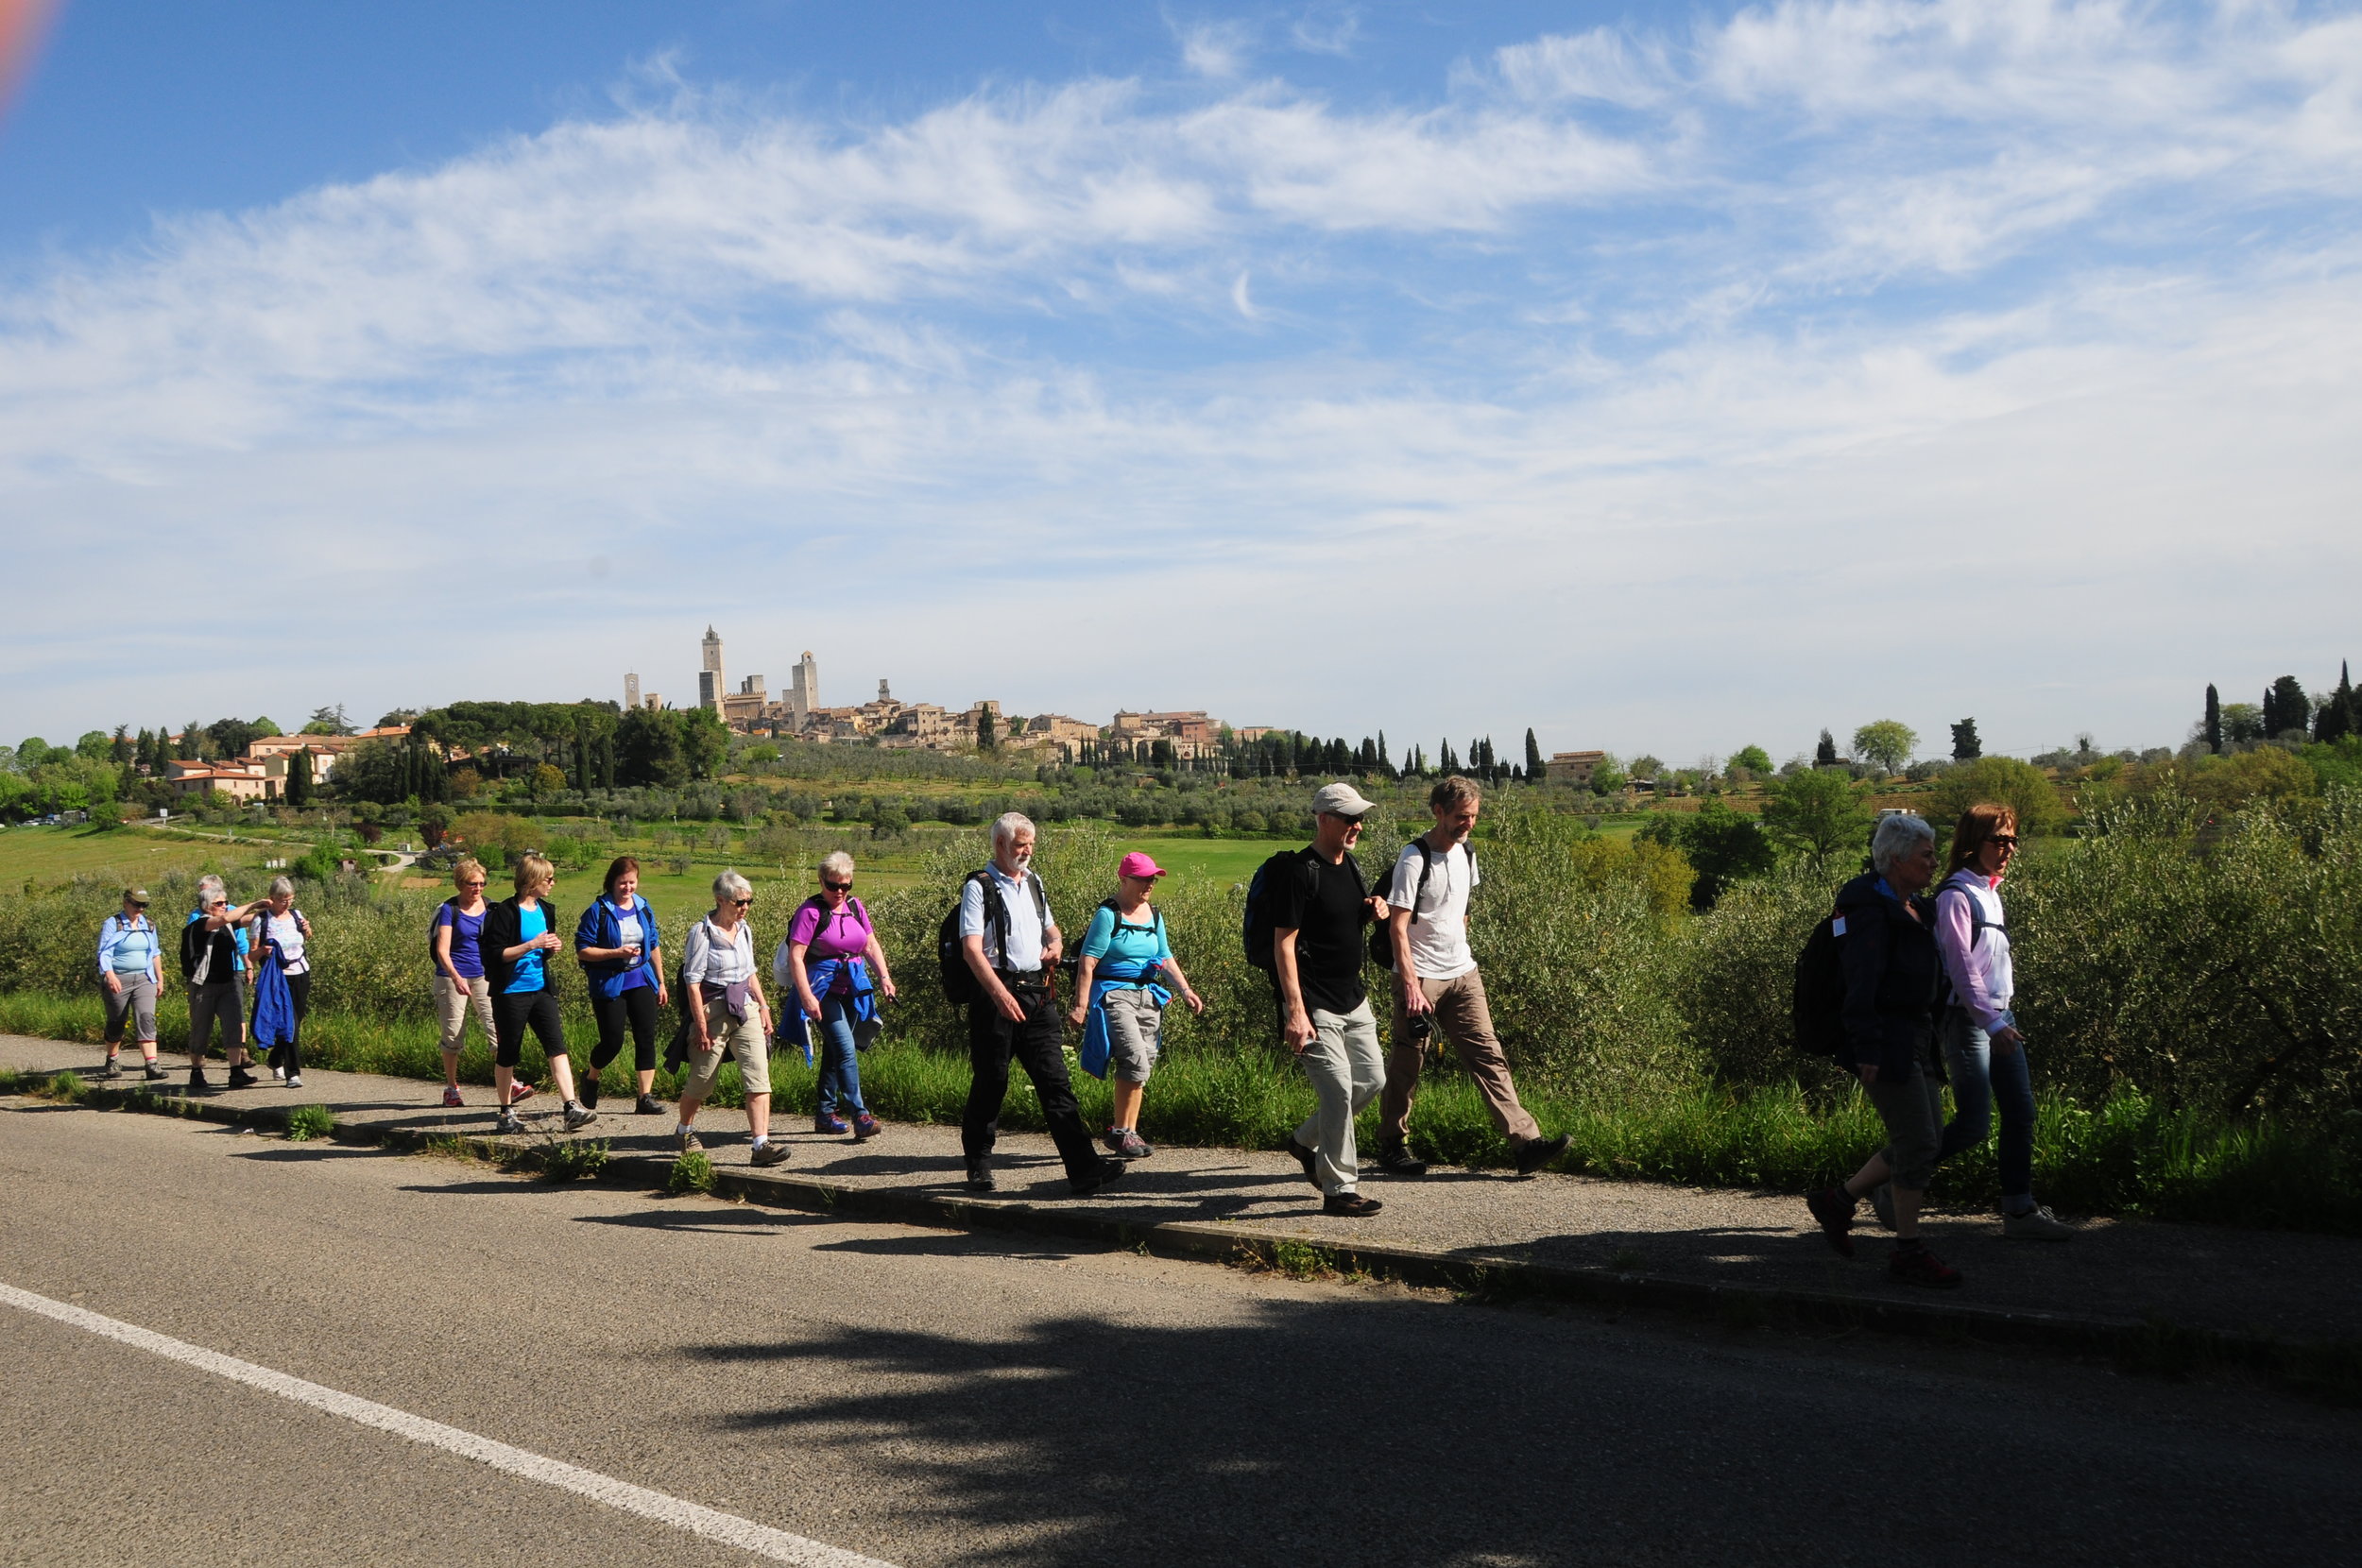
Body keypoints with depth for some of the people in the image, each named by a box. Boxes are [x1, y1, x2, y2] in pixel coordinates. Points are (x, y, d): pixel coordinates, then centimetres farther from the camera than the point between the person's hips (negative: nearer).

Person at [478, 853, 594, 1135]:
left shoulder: (546, 910, 11)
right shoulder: (505, 912, -11)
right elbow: (495, 954, -15)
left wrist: (552, 947, 2)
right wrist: (531, 945, -22)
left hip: (541, 989, 6)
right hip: (511, 992, -6)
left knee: (557, 1045, -7)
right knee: (507, 1053, 5)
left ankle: (572, 1108, -15)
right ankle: (505, 1114, 18)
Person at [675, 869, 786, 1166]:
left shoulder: (744, 931, 10)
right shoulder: (702, 932, -11)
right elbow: (693, 982, -12)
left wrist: (763, 1007, 12)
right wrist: (701, 1025, -15)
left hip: (745, 1009, 5)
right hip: (714, 1011, -5)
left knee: (758, 1075, -10)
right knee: (701, 1080, 10)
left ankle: (761, 1145, -16)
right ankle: (685, 1130, 38)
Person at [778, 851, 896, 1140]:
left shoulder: (855, 907, 10)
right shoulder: (810, 911, -10)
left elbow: (870, 945, 15)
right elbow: (795, 956, -14)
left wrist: (884, 976, 0)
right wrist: (807, 997, -21)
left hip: (852, 988, 7)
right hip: (824, 989, -7)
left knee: (834, 1049, 13)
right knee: (845, 1049, -15)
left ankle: (824, 1113, 23)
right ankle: (860, 1116, -18)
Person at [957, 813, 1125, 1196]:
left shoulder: (1033, 882, 17)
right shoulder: (979, 887, -4)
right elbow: (971, 948, -15)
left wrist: (1054, 945, 8)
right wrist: (1000, 993, -27)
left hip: (1038, 994, 5)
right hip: (996, 995, -5)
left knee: (1055, 1079, -3)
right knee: (990, 1083, 3)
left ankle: (1084, 1170, -10)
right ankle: (978, 1165, 20)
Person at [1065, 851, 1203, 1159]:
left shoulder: (1153, 916, 14)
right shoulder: (1108, 915, -8)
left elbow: (1165, 958, 24)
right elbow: (1088, 963, -12)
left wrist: (1185, 989, 10)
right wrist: (1081, 1006, -18)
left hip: (1147, 997, 7)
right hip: (1114, 994, -7)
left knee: (1143, 1066, 3)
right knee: (1135, 1058, -20)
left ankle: (1128, 1133, 12)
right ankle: (1120, 1131, -9)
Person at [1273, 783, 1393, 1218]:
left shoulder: (1351, 865, 11)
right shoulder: (1302, 872, -15)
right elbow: (1284, 944, -18)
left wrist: (1373, 911, 2)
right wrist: (1295, 1011, -24)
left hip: (1353, 999, 9)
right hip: (1315, 1006, -9)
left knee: (1372, 1080, 12)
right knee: (1338, 1089, -11)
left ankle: (1305, 1141, 31)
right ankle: (1339, 1190, -2)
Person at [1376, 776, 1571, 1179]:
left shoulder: (1466, 853, 9)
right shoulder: (1414, 859, -13)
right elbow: (1398, 927, -17)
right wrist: (1411, 985, -24)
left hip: (1462, 973, 6)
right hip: (1421, 978, -6)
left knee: (1487, 1054, -2)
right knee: (1406, 1064, 3)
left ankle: (1525, 1143, -8)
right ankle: (1392, 1147, 18)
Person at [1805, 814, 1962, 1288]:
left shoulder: (1913, 907, 15)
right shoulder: (1870, 907, -15)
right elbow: (1861, 982, -20)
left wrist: (1929, 1037, 22)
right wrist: (1866, 1050, -24)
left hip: (1915, 1038, 10)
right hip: (1886, 1044, -10)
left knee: (1928, 1139, 11)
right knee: (1918, 1143, -7)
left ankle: (1837, 1200, 22)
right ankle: (1907, 1252, 3)